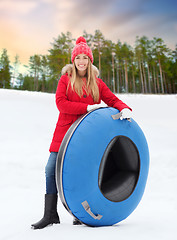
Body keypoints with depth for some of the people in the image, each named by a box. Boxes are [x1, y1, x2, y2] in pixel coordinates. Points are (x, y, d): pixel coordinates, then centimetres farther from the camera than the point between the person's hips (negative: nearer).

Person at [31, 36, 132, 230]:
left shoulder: (97, 83, 9)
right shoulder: (66, 79, 4)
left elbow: (112, 100, 7)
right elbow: (60, 103, -9)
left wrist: (124, 108, -16)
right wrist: (87, 107, -18)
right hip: (65, 131, 0)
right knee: (52, 170, -3)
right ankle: (50, 214, 10)